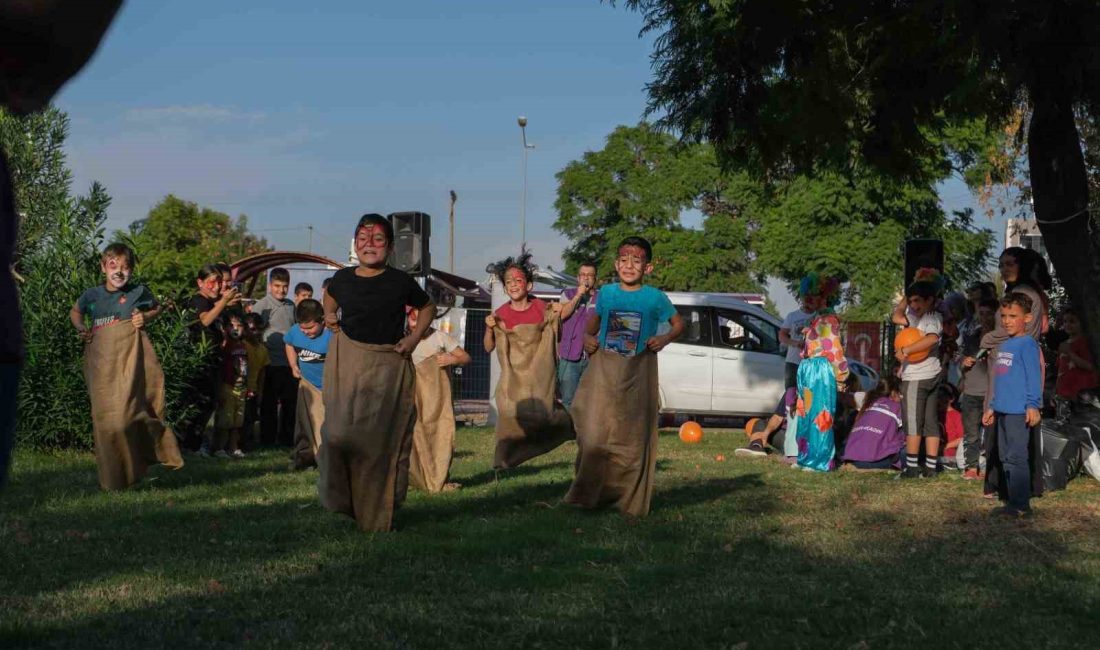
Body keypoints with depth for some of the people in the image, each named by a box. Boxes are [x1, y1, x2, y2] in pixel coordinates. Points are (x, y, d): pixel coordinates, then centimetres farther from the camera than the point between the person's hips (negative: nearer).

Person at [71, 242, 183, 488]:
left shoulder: (138, 292, 0)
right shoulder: (92, 295, 6)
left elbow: (157, 308, 19)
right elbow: (74, 312, 26)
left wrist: (146, 317, -1)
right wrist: (81, 328, 6)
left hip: (129, 356, -3)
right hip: (100, 361, 3)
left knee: (124, 414, -16)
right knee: (104, 419, 4)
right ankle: (112, 479, 15)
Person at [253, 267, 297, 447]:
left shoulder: (291, 306, 12)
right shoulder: (261, 305, -5)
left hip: (290, 363, 5)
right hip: (271, 363, -5)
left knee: (290, 403, 11)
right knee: (269, 405, 4)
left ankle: (286, 439, 23)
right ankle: (268, 440, 12)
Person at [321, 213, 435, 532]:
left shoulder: (400, 282, -3)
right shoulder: (343, 278, 4)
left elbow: (427, 308, 14)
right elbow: (330, 298, 29)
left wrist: (414, 338, 2)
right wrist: (330, 317, 10)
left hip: (388, 366, -2)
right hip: (346, 362, 2)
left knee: (383, 438, -2)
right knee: (341, 431, -4)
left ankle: (378, 513, 8)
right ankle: (341, 502, 13)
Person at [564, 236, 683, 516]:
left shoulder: (655, 298, -2)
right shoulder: (607, 293, 6)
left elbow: (678, 323, 8)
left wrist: (665, 338, -11)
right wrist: (588, 336, 3)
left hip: (638, 371, -2)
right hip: (604, 370, 2)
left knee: (634, 436, 2)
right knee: (595, 434, -2)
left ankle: (632, 500, 11)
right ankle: (588, 494, 9)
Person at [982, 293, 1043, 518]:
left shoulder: (1027, 344, -9)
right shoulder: (1004, 346, 18)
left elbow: (1034, 376, -15)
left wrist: (1032, 405, -21)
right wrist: (992, 407, 24)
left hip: (1019, 412, -9)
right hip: (1003, 410, 9)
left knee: (1016, 457, -8)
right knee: (1005, 457, 12)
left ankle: (1021, 505, -4)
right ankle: (1013, 502, 18)